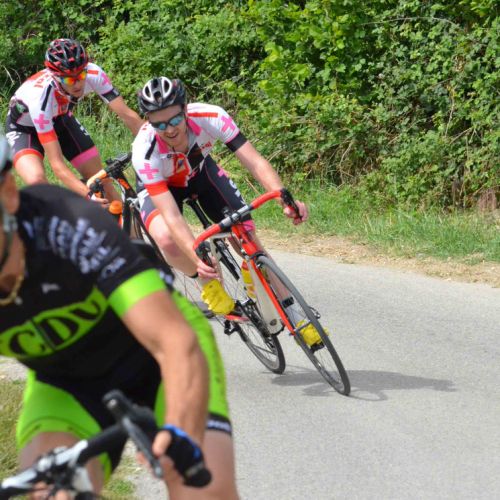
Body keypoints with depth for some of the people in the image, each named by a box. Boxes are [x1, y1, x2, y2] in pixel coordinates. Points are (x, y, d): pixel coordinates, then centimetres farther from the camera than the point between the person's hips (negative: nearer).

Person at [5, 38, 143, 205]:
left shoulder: (93, 74, -31)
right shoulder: (39, 96, -42)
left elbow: (127, 115, -25)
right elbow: (56, 163, -42)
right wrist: (88, 195, -53)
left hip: (59, 119, 4)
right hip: (25, 128, -4)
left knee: (101, 179, -5)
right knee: (36, 181, -32)